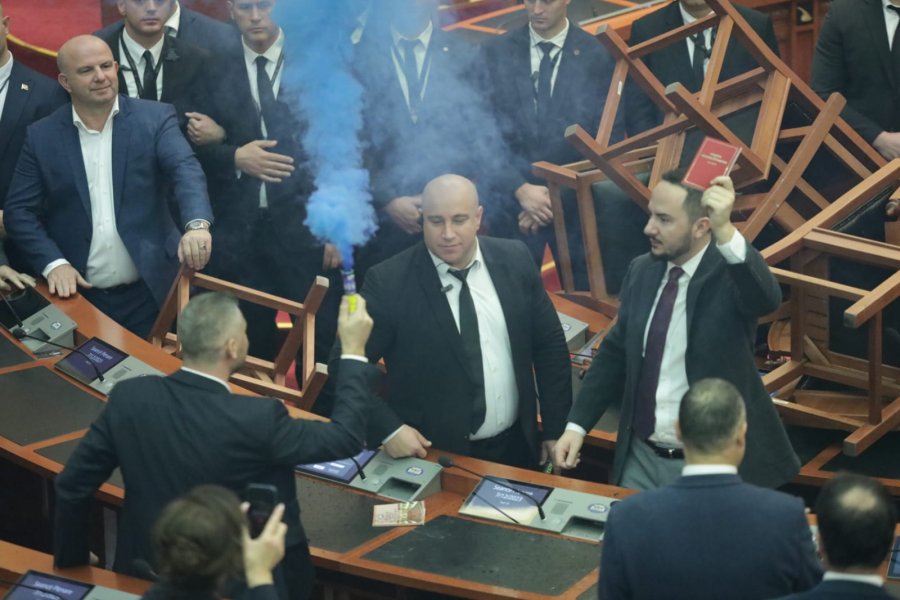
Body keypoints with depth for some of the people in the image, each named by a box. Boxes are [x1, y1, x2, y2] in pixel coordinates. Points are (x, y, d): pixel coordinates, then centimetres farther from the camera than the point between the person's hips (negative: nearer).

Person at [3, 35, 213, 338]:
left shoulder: (155, 118, -1)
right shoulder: (42, 136, 3)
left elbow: (186, 171, -16)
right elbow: (19, 211, 2)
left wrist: (197, 225, -36)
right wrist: (53, 263, -13)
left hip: (149, 293, -1)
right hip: (78, 295, 1)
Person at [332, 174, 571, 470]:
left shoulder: (514, 260, -4)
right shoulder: (389, 281, -16)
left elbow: (550, 344, 4)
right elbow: (346, 364, -11)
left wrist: (555, 429, 4)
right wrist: (388, 429, -20)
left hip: (515, 445, 4)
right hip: (434, 455, -4)